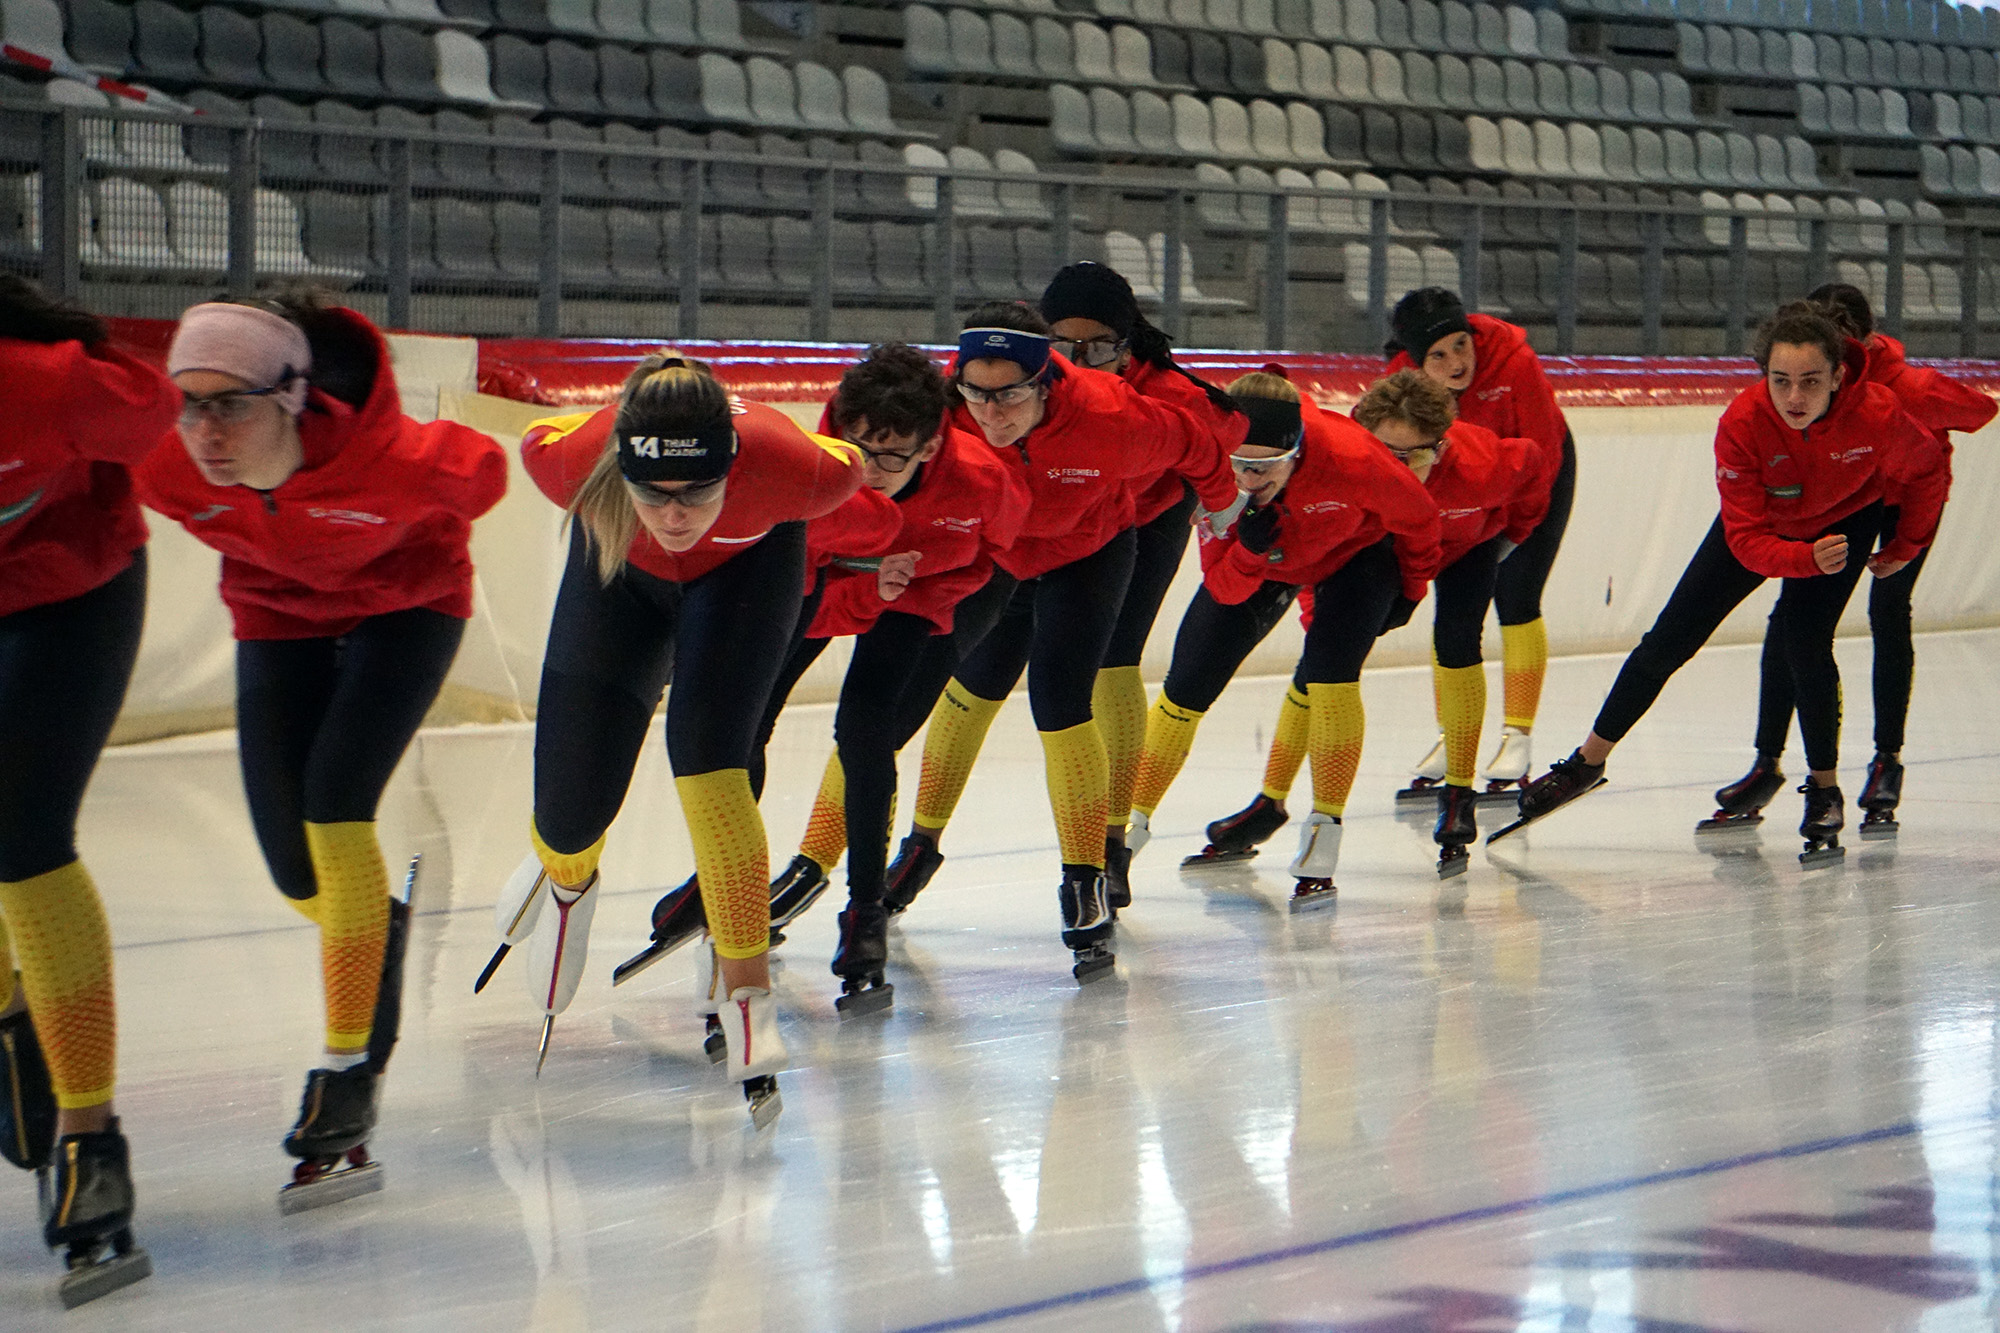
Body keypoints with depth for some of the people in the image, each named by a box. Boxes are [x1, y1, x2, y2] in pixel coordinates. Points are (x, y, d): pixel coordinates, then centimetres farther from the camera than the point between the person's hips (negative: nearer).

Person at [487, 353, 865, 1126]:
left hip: (747, 565, -1)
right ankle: (565, 877, 41)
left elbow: (852, 466, -19)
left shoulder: (792, 468, -43)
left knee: (707, 752, -25)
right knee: (571, 809, 1)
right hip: (621, 571, 1)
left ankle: (744, 990, -13)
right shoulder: (574, 462, -40)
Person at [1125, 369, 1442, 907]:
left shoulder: (1351, 460, -40)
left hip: (1356, 553, -3)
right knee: (1188, 685, 0)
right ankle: (1130, 822, 18)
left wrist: (1410, 588, -2)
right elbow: (1224, 591, -26)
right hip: (1263, 561, 3)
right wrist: (1249, 550, -48)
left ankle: (1324, 833, -15)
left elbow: (1417, 518, -18)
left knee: (1329, 670, -26)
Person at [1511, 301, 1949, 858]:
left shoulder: (1877, 414, -35)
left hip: (1847, 519, -1)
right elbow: (1747, 539, -31)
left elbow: (1926, 473, -12)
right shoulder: (1742, 424, -36)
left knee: (1806, 642, -20)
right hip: (1760, 523, 1)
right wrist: (1809, 559, -49)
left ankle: (1825, 791, 0)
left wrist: (1903, 549, 0)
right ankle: (1588, 763, 20)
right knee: (1671, 638, 4)